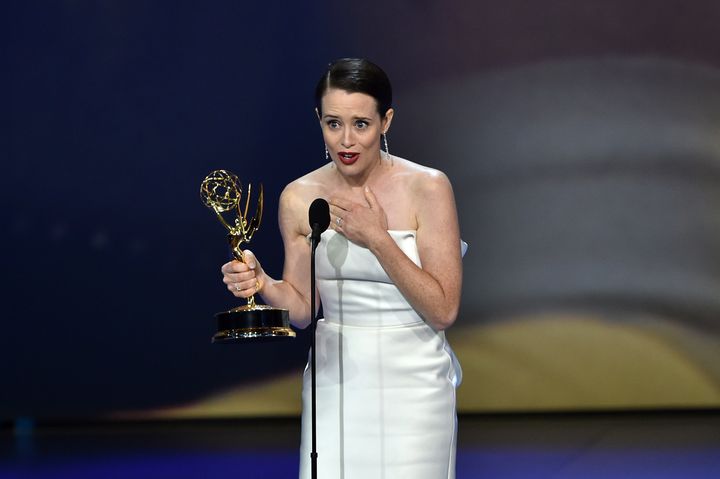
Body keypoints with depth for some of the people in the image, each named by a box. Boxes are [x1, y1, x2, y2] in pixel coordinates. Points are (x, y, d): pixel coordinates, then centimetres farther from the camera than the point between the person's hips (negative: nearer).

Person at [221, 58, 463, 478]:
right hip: (335, 378, 3)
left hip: (411, 381, -2)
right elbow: (302, 308, 6)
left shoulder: (427, 188, -10)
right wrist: (261, 283, -14)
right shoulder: (299, 198, 0)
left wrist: (378, 239, -19)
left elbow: (444, 311, -12)